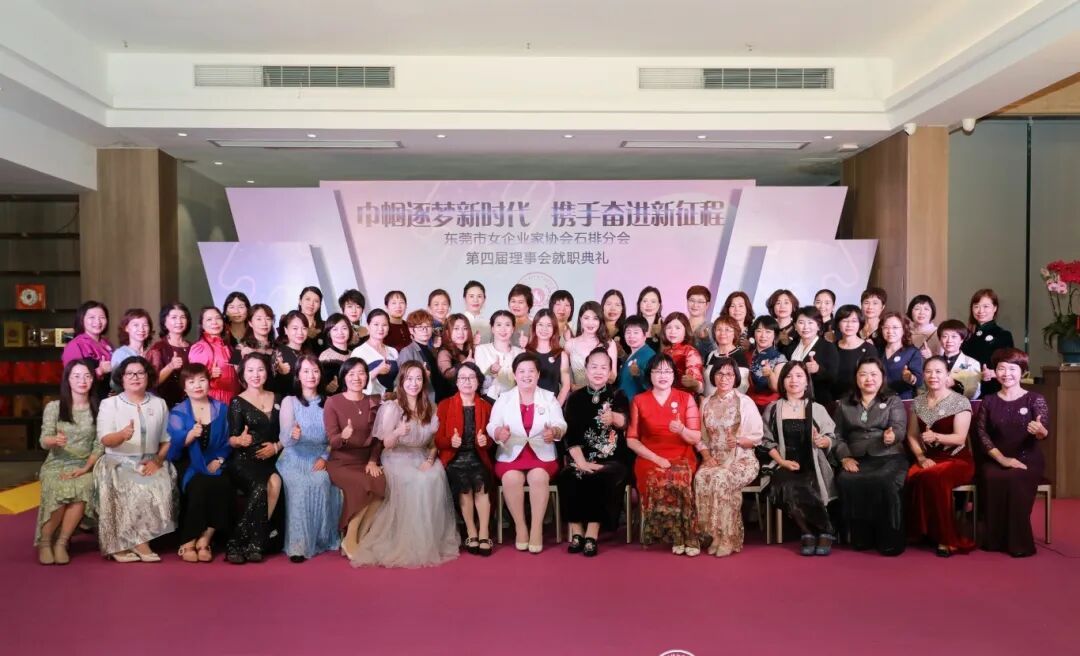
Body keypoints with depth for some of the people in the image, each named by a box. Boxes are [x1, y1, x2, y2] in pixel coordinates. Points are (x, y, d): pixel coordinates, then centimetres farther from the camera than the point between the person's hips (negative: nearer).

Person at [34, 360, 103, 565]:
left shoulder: (98, 408, 7)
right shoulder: (53, 407, 4)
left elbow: (99, 445, 2)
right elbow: (44, 441, -6)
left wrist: (85, 468, -12)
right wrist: (55, 440, -30)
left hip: (84, 466, 1)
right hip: (56, 464, 0)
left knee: (83, 490, -35)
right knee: (59, 492, -34)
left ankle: (61, 543, -18)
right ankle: (45, 541, -10)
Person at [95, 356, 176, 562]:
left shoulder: (159, 404, 13)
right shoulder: (109, 404, 6)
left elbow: (167, 439, 10)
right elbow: (104, 440, -7)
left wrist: (158, 460, -9)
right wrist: (122, 435, -30)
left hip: (150, 463, 2)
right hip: (118, 462, -2)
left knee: (160, 487, -29)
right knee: (130, 490, -32)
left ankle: (128, 543, -22)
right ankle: (139, 543, -20)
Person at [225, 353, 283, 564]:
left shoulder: (277, 399, 15)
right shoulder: (238, 402, 4)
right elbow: (231, 440, -2)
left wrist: (276, 447, -5)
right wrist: (240, 440, -26)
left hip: (270, 458, 3)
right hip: (244, 460, -3)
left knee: (275, 482, -31)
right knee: (260, 487, -34)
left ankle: (254, 542, -24)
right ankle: (235, 544, -23)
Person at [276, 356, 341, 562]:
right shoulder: (289, 401, 5)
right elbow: (284, 439, -7)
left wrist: (325, 457, -8)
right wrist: (292, 435, -31)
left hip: (319, 458, 1)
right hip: (295, 458, -1)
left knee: (322, 483, -30)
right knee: (299, 486, -32)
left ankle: (322, 539, -15)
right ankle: (297, 544, -29)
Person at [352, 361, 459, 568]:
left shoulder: (430, 409, 10)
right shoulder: (391, 407, -3)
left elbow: (434, 443, 13)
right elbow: (387, 445, -5)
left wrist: (430, 460, -8)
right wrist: (397, 433, -27)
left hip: (423, 458, 4)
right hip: (398, 459, -3)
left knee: (436, 478, -30)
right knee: (416, 482, -34)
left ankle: (434, 542, -18)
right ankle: (412, 544, -22)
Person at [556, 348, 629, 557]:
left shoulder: (617, 395, 3)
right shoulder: (575, 398, 8)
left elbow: (623, 422, -19)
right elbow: (570, 435, -1)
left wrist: (614, 418, -44)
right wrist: (582, 462, -16)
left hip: (611, 459, -1)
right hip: (581, 458, 2)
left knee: (604, 480, -31)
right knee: (568, 478, -27)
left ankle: (592, 534, -23)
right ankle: (576, 531, -15)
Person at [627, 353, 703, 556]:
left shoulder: (686, 398, 7)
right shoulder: (639, 401, 7)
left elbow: (696, 438, 3)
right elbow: (631, 439, 3)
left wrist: (681, 430, -19)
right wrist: (656, 458, -10)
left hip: (682, 458, 0)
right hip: (650, 459, 0)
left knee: (679, 481, -33)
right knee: (657, 482, -32)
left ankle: (682, 535, -17)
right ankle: (683, 536, -17)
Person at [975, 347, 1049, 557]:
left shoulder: (1035, 399, 2)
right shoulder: (988, 401, 8)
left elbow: (1045, 432, -11)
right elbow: (982, 433, 0)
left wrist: (1040, 431, -37)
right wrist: (1001, 458, -13)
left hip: (1028, 460, -1)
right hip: (996, 460, 1)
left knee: (1015, 479, -34)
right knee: (991, 478, -32)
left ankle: (1019, 542, -21)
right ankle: (995, 540, -20)